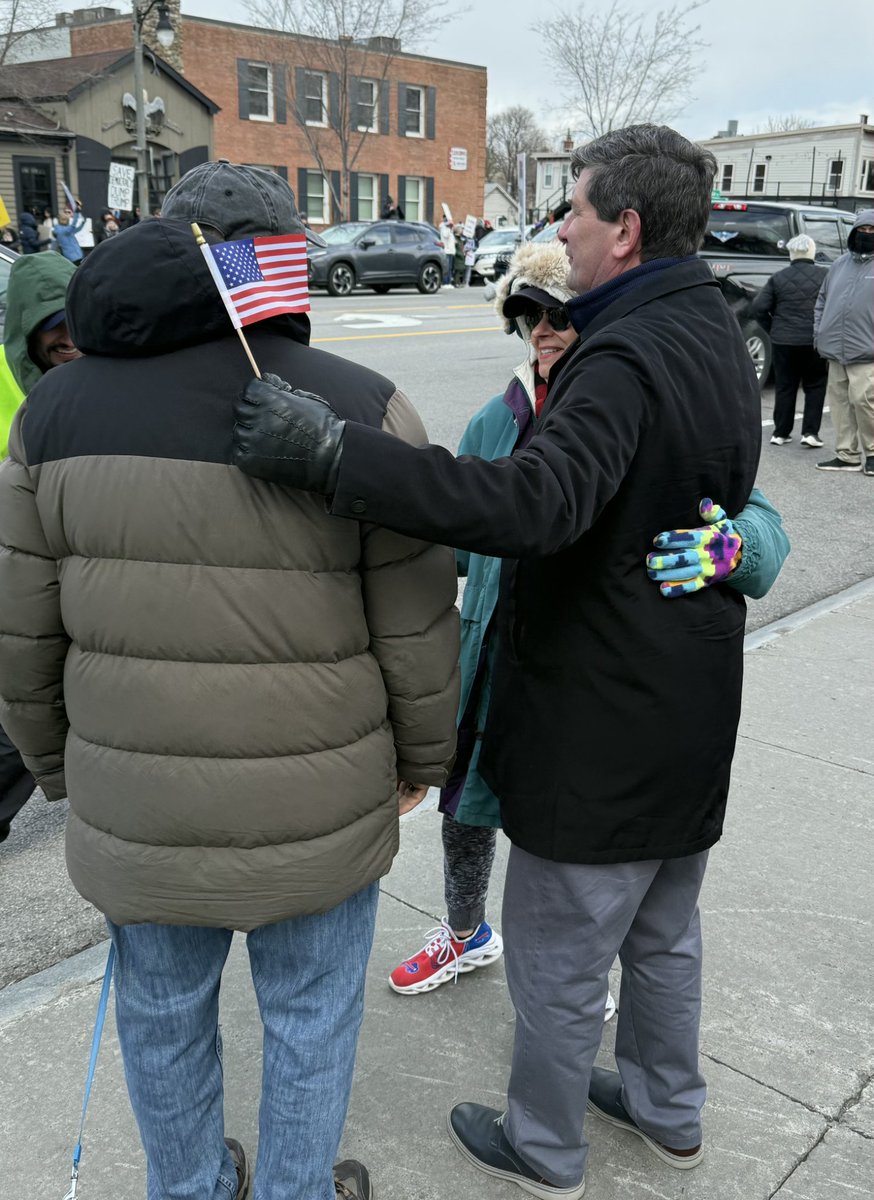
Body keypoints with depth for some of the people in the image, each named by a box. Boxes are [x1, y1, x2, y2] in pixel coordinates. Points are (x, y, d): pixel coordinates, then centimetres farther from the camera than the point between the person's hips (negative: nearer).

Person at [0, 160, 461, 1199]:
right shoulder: (362, 407, -12)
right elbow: (417, 624, -8)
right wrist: (421, 757, 8)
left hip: (133, 803, 3)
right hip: (316, 805, -2)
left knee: (162, 1012, 24)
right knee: (311, 1014, 20)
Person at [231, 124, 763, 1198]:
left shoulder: (626, 362, -26)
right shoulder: (716, 337, 7)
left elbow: (535, 502, -43)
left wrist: (331, 450, -46)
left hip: (601, 731, -9)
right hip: (692, 715, 10)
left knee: (556, 958, 13)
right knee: (662, 935, 27)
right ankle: (666, 1110, 48)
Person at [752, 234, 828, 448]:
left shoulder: (778, 278, -1)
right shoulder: (825, 276, -4)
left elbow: (759, 308, -3)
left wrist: (773, 325, 12)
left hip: (783, 340, 1)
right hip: (815, 341, -1)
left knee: (784, 387, 11)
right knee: (815, 386, 10)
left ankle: (781, 433, 14)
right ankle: (810, 432, 3)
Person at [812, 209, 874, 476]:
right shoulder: (841, 264, 16)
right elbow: (822, 300, 22)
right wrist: (819, 331, 11)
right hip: (836, 349, 6)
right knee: (840, 401, 7)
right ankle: (847, 455, 14)